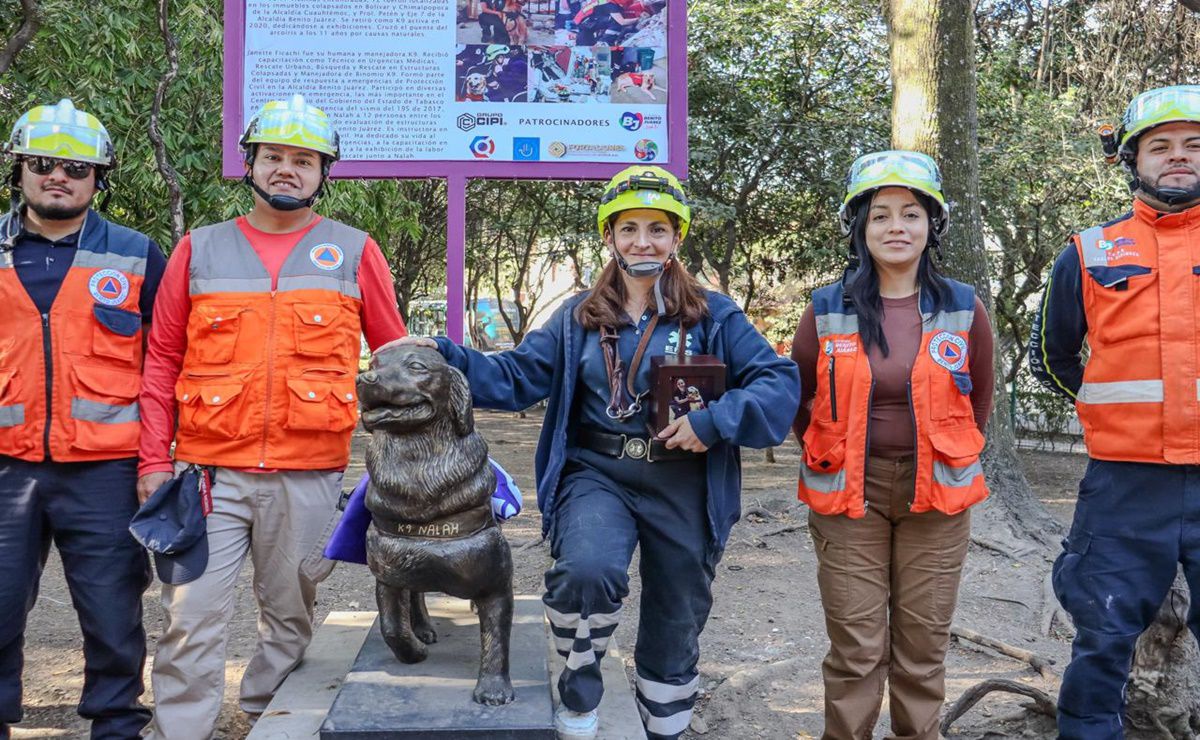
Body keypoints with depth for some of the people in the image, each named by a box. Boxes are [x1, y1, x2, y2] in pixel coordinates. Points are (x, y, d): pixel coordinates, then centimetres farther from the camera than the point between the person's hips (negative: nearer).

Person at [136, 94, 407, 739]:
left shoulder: (354, 252, 5)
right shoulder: (199, 250, 8)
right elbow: (163, 361, 9)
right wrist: (153, 460, 2)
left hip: (308, 475, 0)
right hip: (209, 469, 0)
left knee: (289, 618, 12)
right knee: (191, 621, -1)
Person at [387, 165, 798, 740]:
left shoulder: (712, 315, 0)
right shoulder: (578, 317, 8)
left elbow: (779, 379, -6)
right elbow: (516, 377, 6)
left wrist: (714, 422, -20)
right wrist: (443, 355, -7)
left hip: (682, 486, 0)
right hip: (597, 474, 0)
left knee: (675, 626, 11)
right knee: (587, 571, -30)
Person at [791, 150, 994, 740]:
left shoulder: (963, 309, 0)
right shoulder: (826, 311, -2)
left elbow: (979, 398, 13)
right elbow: (798, 396, 10)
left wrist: (949, 459, 12)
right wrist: (829, 460, 8)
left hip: (936, 494, 1)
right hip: (849, 494, -1)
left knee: (923, 646, 10)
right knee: (856, 650, 4)